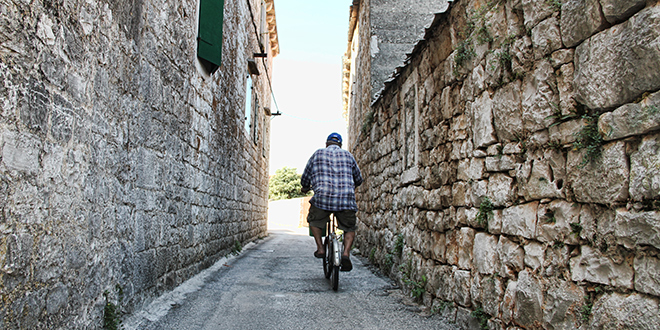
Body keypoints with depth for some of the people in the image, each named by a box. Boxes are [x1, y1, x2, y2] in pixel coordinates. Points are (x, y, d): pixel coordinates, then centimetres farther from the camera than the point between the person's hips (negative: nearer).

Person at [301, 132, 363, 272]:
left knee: (314, 220, 28)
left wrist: (305, 187, 40)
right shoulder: (348, 155, 17)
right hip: (347, 199, 1)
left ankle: (320, 248, 19)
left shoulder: (318, 154, 13)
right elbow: (358, 179, 27)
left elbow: (305, 178, 17)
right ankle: (346, 253, -1)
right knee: (350, 229, 19)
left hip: (322, 198, -1)